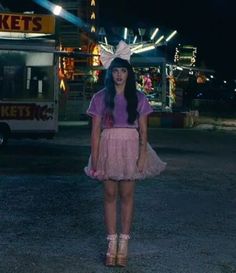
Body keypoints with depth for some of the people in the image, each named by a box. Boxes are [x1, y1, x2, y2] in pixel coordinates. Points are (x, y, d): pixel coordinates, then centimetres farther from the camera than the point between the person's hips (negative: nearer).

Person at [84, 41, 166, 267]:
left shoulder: (138, 98, 5)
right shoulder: (100, 98, 3)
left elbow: (143, 130, 3)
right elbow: (95, 130, 0)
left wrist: (143, 154, -9)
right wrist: (95, 157, -6)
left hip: (130, 148, 0)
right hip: (108, 147, 0)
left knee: (127, 195, 3)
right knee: (110, 195, 3)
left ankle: (124, 243, 11)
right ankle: (112, 244, 9)